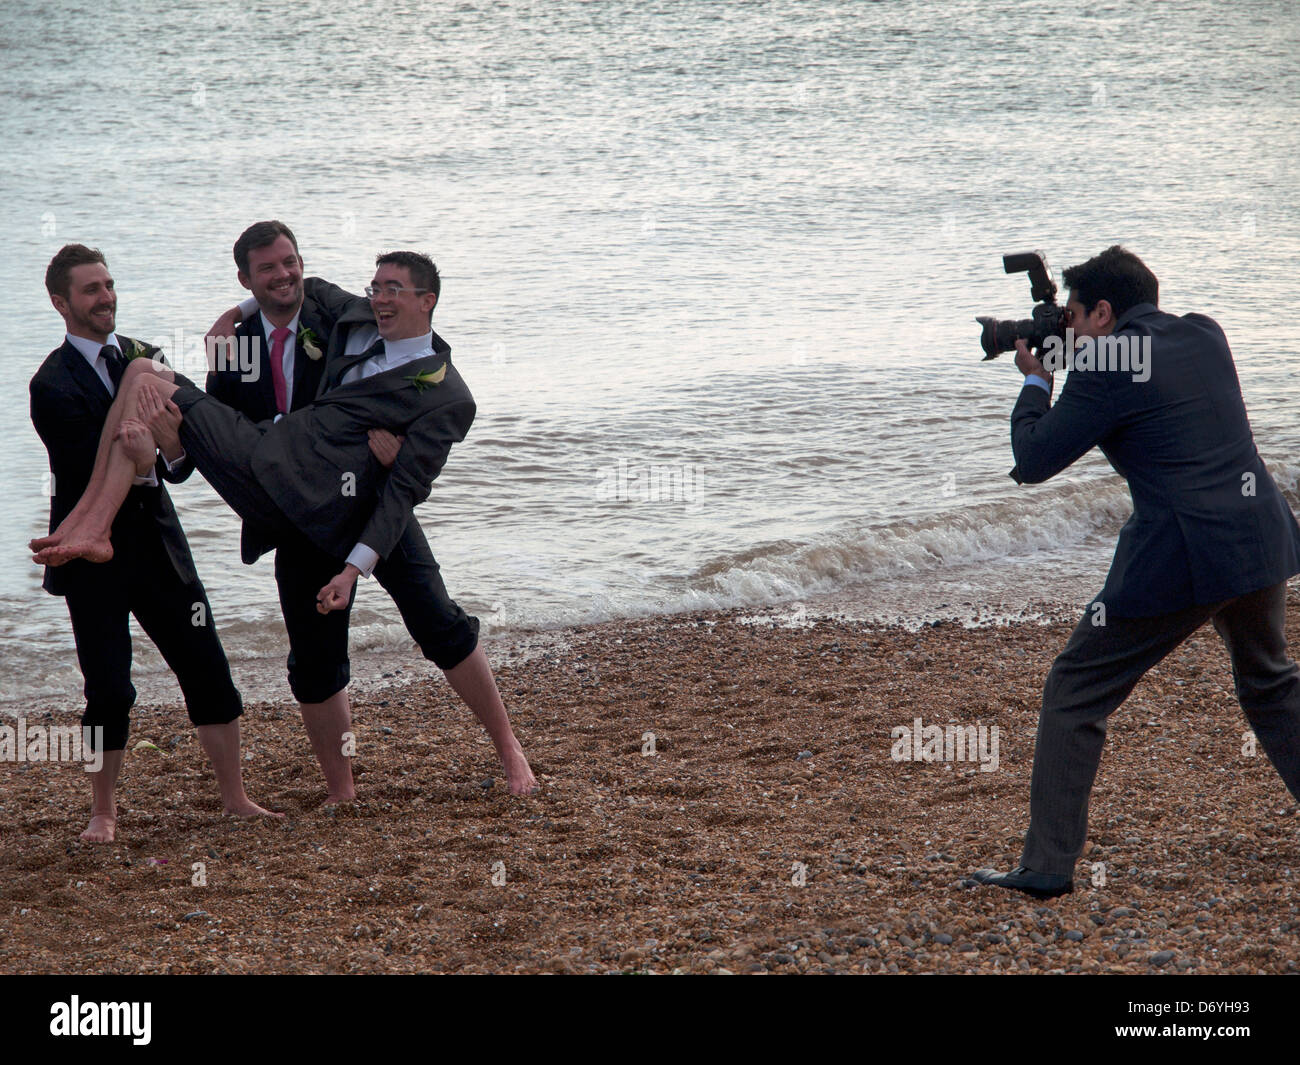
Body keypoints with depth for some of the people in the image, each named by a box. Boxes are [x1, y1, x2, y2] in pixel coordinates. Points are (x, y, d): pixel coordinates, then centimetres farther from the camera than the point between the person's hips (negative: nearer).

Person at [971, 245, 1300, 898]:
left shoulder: (1106, 362, -8)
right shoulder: (1206, 336, 13)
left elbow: (1032, 462, -5)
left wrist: (1035, 383, 11)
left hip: (1179, 560, -7)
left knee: (1074, 695, 4)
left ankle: (1047, 867, 2)